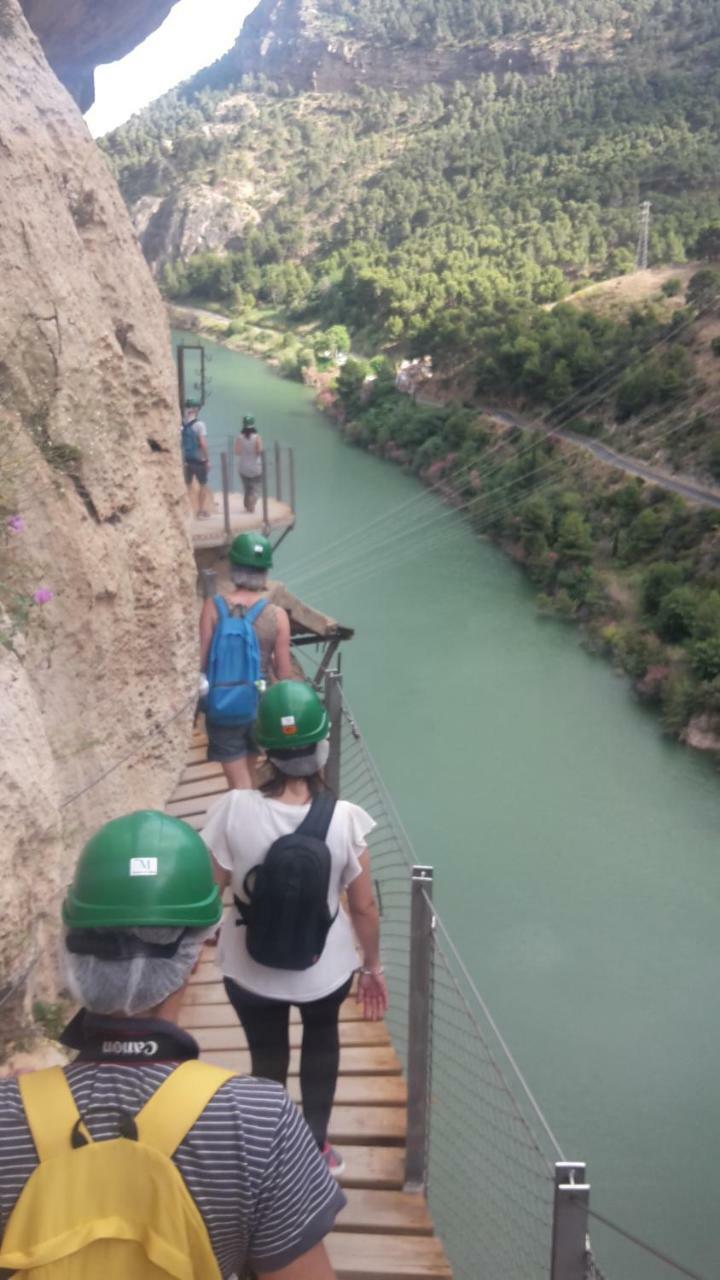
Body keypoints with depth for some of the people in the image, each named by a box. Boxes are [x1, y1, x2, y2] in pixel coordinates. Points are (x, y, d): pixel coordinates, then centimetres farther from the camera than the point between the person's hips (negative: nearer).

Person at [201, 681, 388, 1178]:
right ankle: (316, 1147, 43)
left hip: (250, 970, 0)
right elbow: (363, 906, -13)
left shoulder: (235, 809, -24)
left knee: (268, 1061, 26)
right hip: (324, 968, 0)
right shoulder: (345, 819, -24)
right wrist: (373, 966, 4)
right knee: (322, 1039, 33)